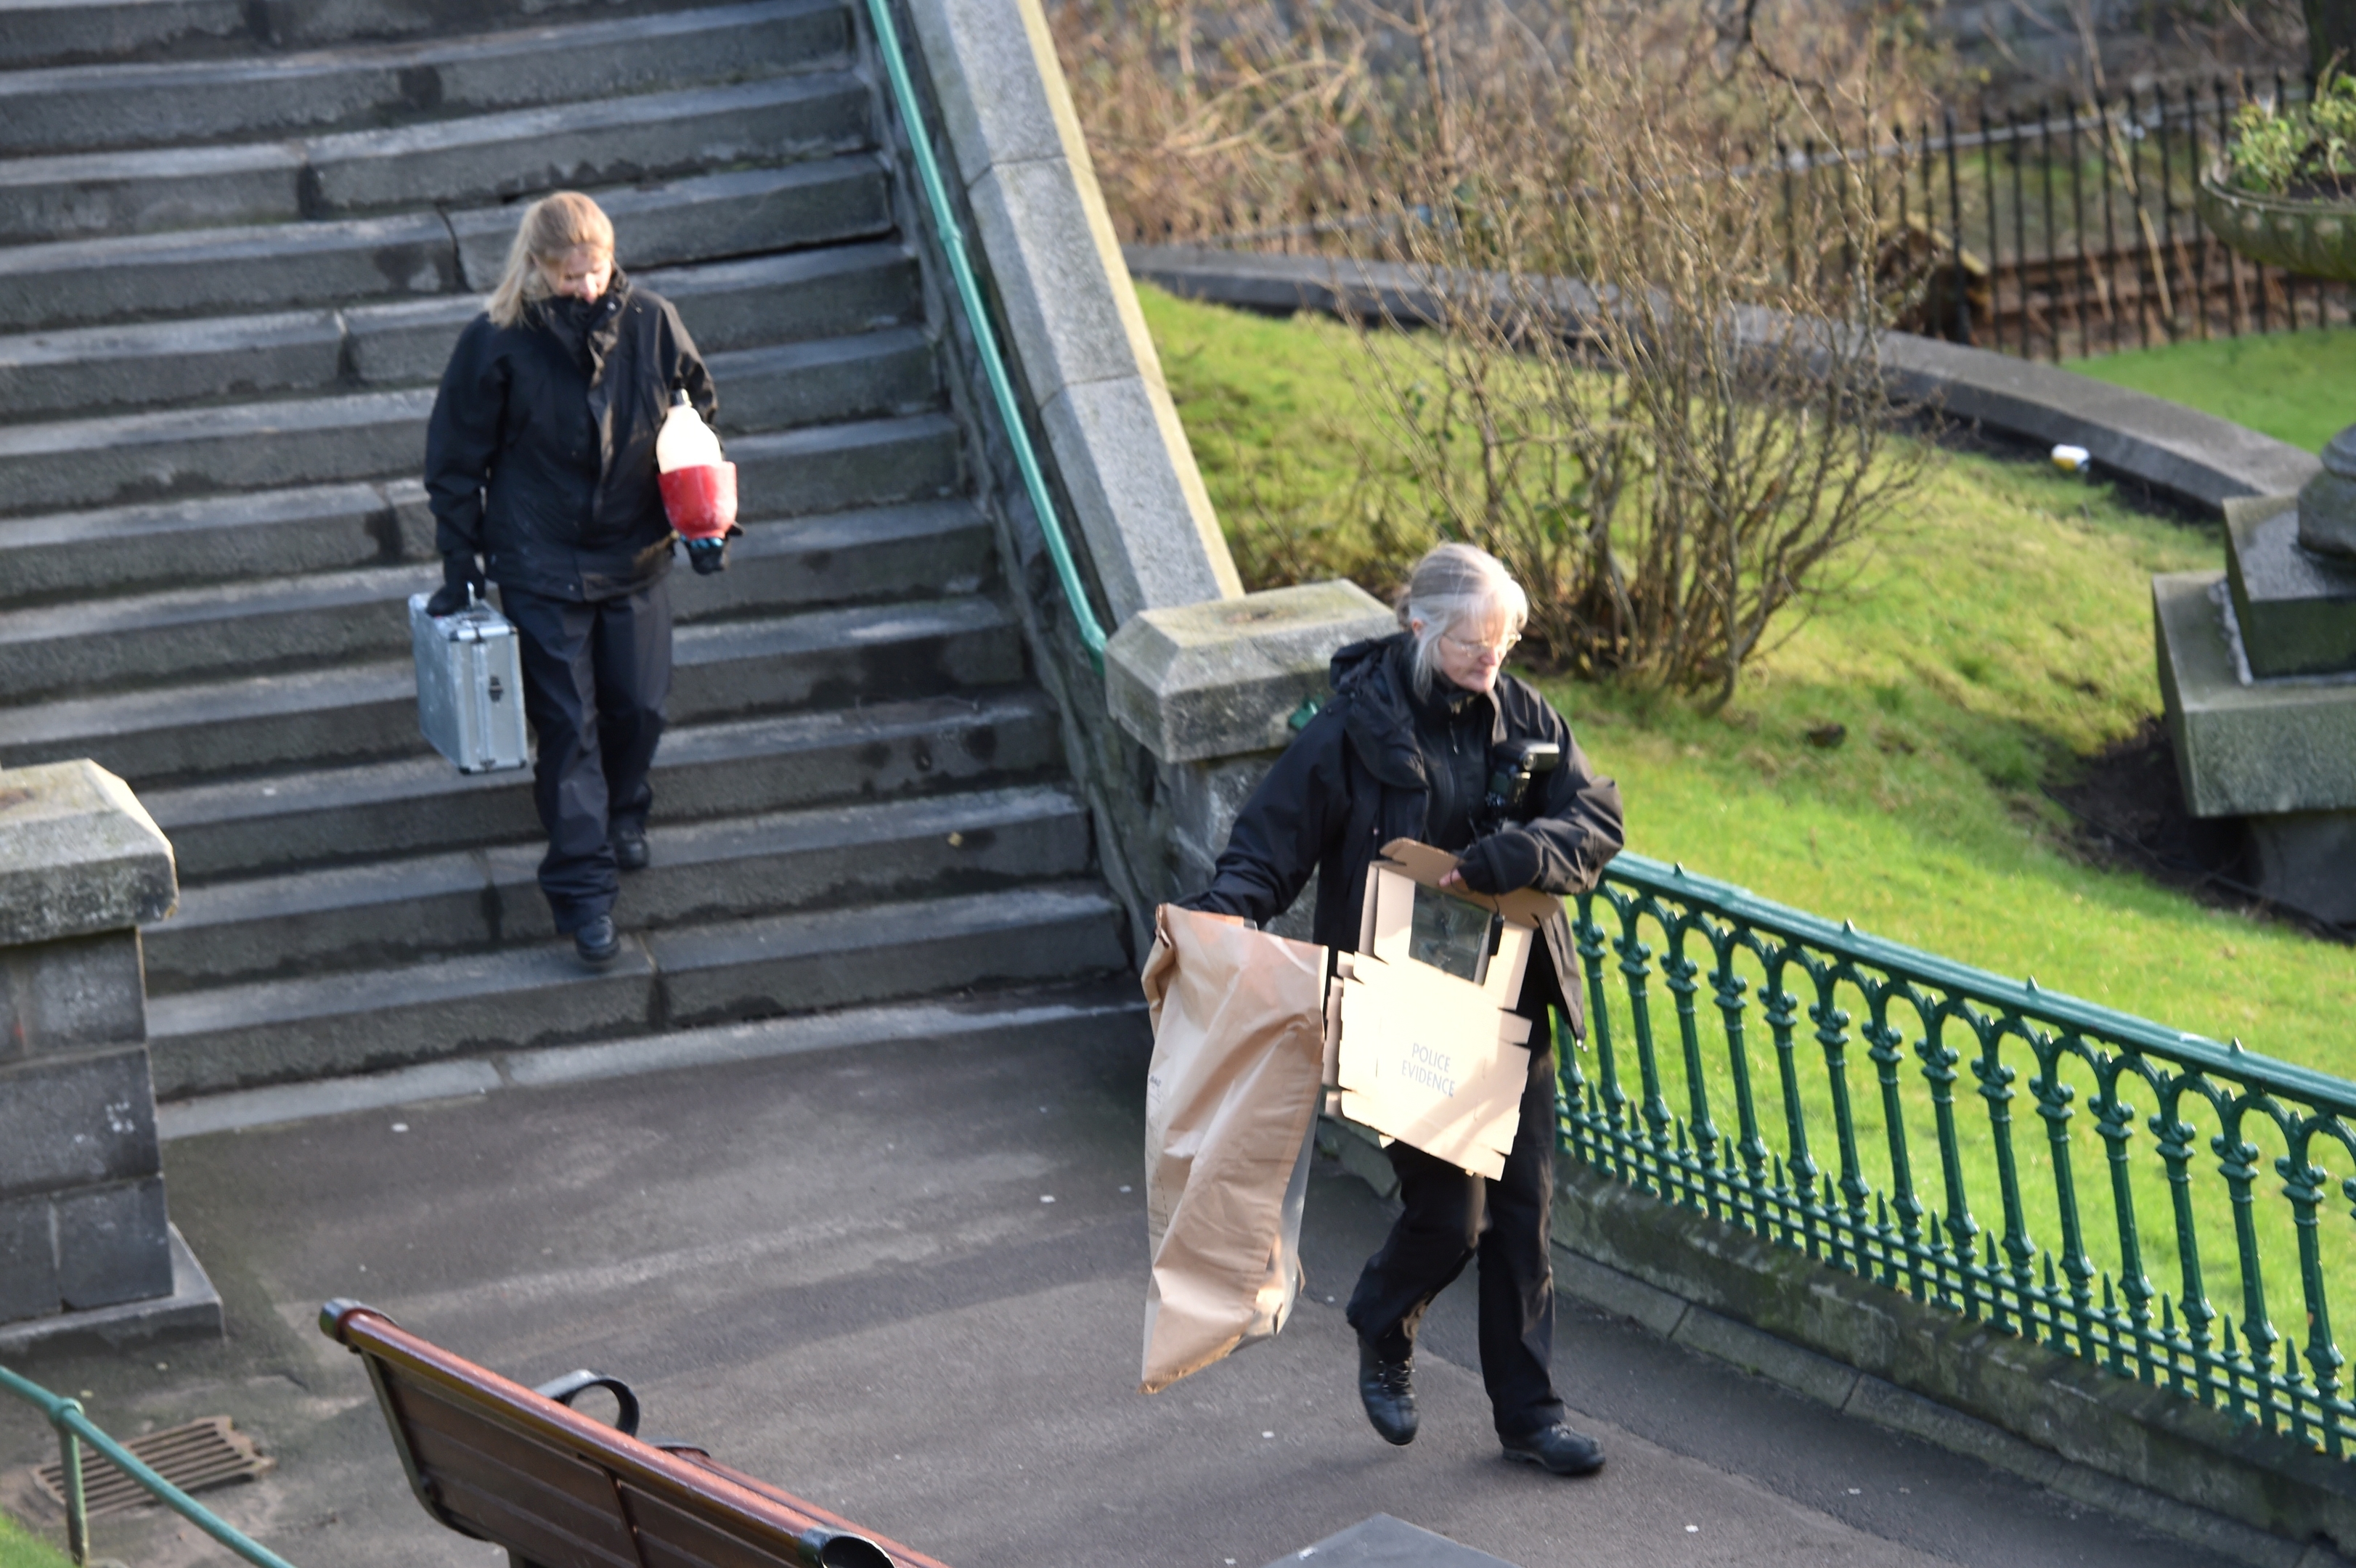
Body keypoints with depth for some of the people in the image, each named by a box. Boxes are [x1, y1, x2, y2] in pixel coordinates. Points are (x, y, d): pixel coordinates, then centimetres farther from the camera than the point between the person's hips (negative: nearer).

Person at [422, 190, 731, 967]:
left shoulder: (651, 322, -7)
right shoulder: (497, 344, -14)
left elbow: (697, 417, 8)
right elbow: (456, 460, -4)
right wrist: (461, 566, -4)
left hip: (636, 556, 3)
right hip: (541, 567, -3)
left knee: (640, 706, 9)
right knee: (567, 723, -2)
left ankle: (622, 813, 40)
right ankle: (582, 888, 5)